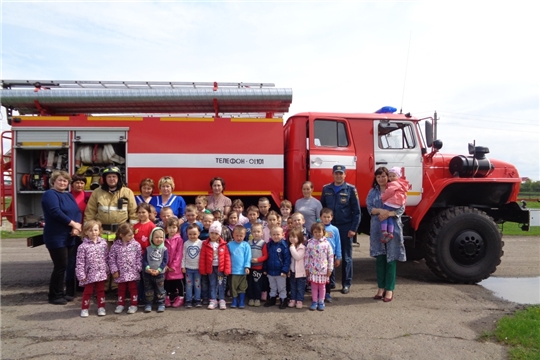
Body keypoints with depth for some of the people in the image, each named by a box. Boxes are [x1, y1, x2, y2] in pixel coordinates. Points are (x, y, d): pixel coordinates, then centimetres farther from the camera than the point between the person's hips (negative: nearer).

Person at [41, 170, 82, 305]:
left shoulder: (69, 195, 16)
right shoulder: (50, 194, -7)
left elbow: (78, 212, 6)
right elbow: (56, 212, -21)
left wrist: (77, 227, -11)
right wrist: (73, 223, -16)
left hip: (70, 237, 7)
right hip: (56, 237, -7)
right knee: (61, 266, -5)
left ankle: (67, 292, 20)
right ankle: (55, 296, 8)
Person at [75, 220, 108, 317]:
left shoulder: (103, 243, -1)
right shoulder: (83, 246, -11)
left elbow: (107, 257, 6)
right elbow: (80, 262, -10)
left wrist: (107, 269, 5)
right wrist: (81, 275, -11)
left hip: (101, 273, 3)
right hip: (90, 274, -3)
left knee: (101, 290, 13)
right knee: (88, 291, 9)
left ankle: (101, 307, 24)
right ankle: (84, 308, 24)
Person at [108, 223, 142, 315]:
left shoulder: (136, 244, -7)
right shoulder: (115, 245, -6)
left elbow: (139, 257, -4)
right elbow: (111, 259, -3)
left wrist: (138, 268, -8)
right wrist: (114, 270, -5)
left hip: (132, 272, -1)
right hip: (121, 272, 1)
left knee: (133, 288, 8)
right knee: (121, 289, 15)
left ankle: (133, 305, 18)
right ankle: (120, 304, 29)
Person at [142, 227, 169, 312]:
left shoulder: (164, 249, -5)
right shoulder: (148, 249, 1)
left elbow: (165, 261, -8)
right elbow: (144, 260, -2)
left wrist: (158, 270, -17)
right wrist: (147, 268, -17)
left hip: (160, 274, -2)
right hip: (148, 273, 2)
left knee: (160, 290, 6)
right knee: (148, 290, 11)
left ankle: (161, 304, 17)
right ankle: (148, 304, 22)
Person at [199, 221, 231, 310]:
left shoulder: (223, 244, -4)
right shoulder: (206, 244, -4)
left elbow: (227, 257, -4)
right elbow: (202, 258, -3)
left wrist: (227, 269, -9)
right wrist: (202, 269, -4)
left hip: (220, 268, 0)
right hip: (211, 268, 1)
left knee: (221, 285, 6)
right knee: (212, 284, 9)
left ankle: (222, 300, 14)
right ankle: (213, 301, 16)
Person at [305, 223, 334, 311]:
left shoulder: (326, 243, -6)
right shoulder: (310, 243, -4)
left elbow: (330, 257, -2)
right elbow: (306, 256, 1)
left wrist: (330, 269, -2)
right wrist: (306, 268, 1)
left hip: (323, 270, 0)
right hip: (313, 270, 0)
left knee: (322, 286, 11)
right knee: (314, 286, 10)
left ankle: (321, 302, 24)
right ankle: (314, 302, 23)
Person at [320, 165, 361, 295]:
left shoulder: (351, 189, -3)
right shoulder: (326, 189, 5)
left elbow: (356, 211, -4)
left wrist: (353, 229, -9)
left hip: (345, 228, -2)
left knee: (346, 257, 7)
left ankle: (346, 284, 17)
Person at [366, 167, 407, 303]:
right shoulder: (372, 192, 10)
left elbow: (401, 209, -5)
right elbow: (370, 208, 0)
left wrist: (389, 214, -21)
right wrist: (381, 210, -18)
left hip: (393, 228, -3)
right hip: (377, 229, 3)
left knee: (391, 258, -1)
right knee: (380, 257, 7)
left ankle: (389, 289, 7)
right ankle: (381, 288, 16)